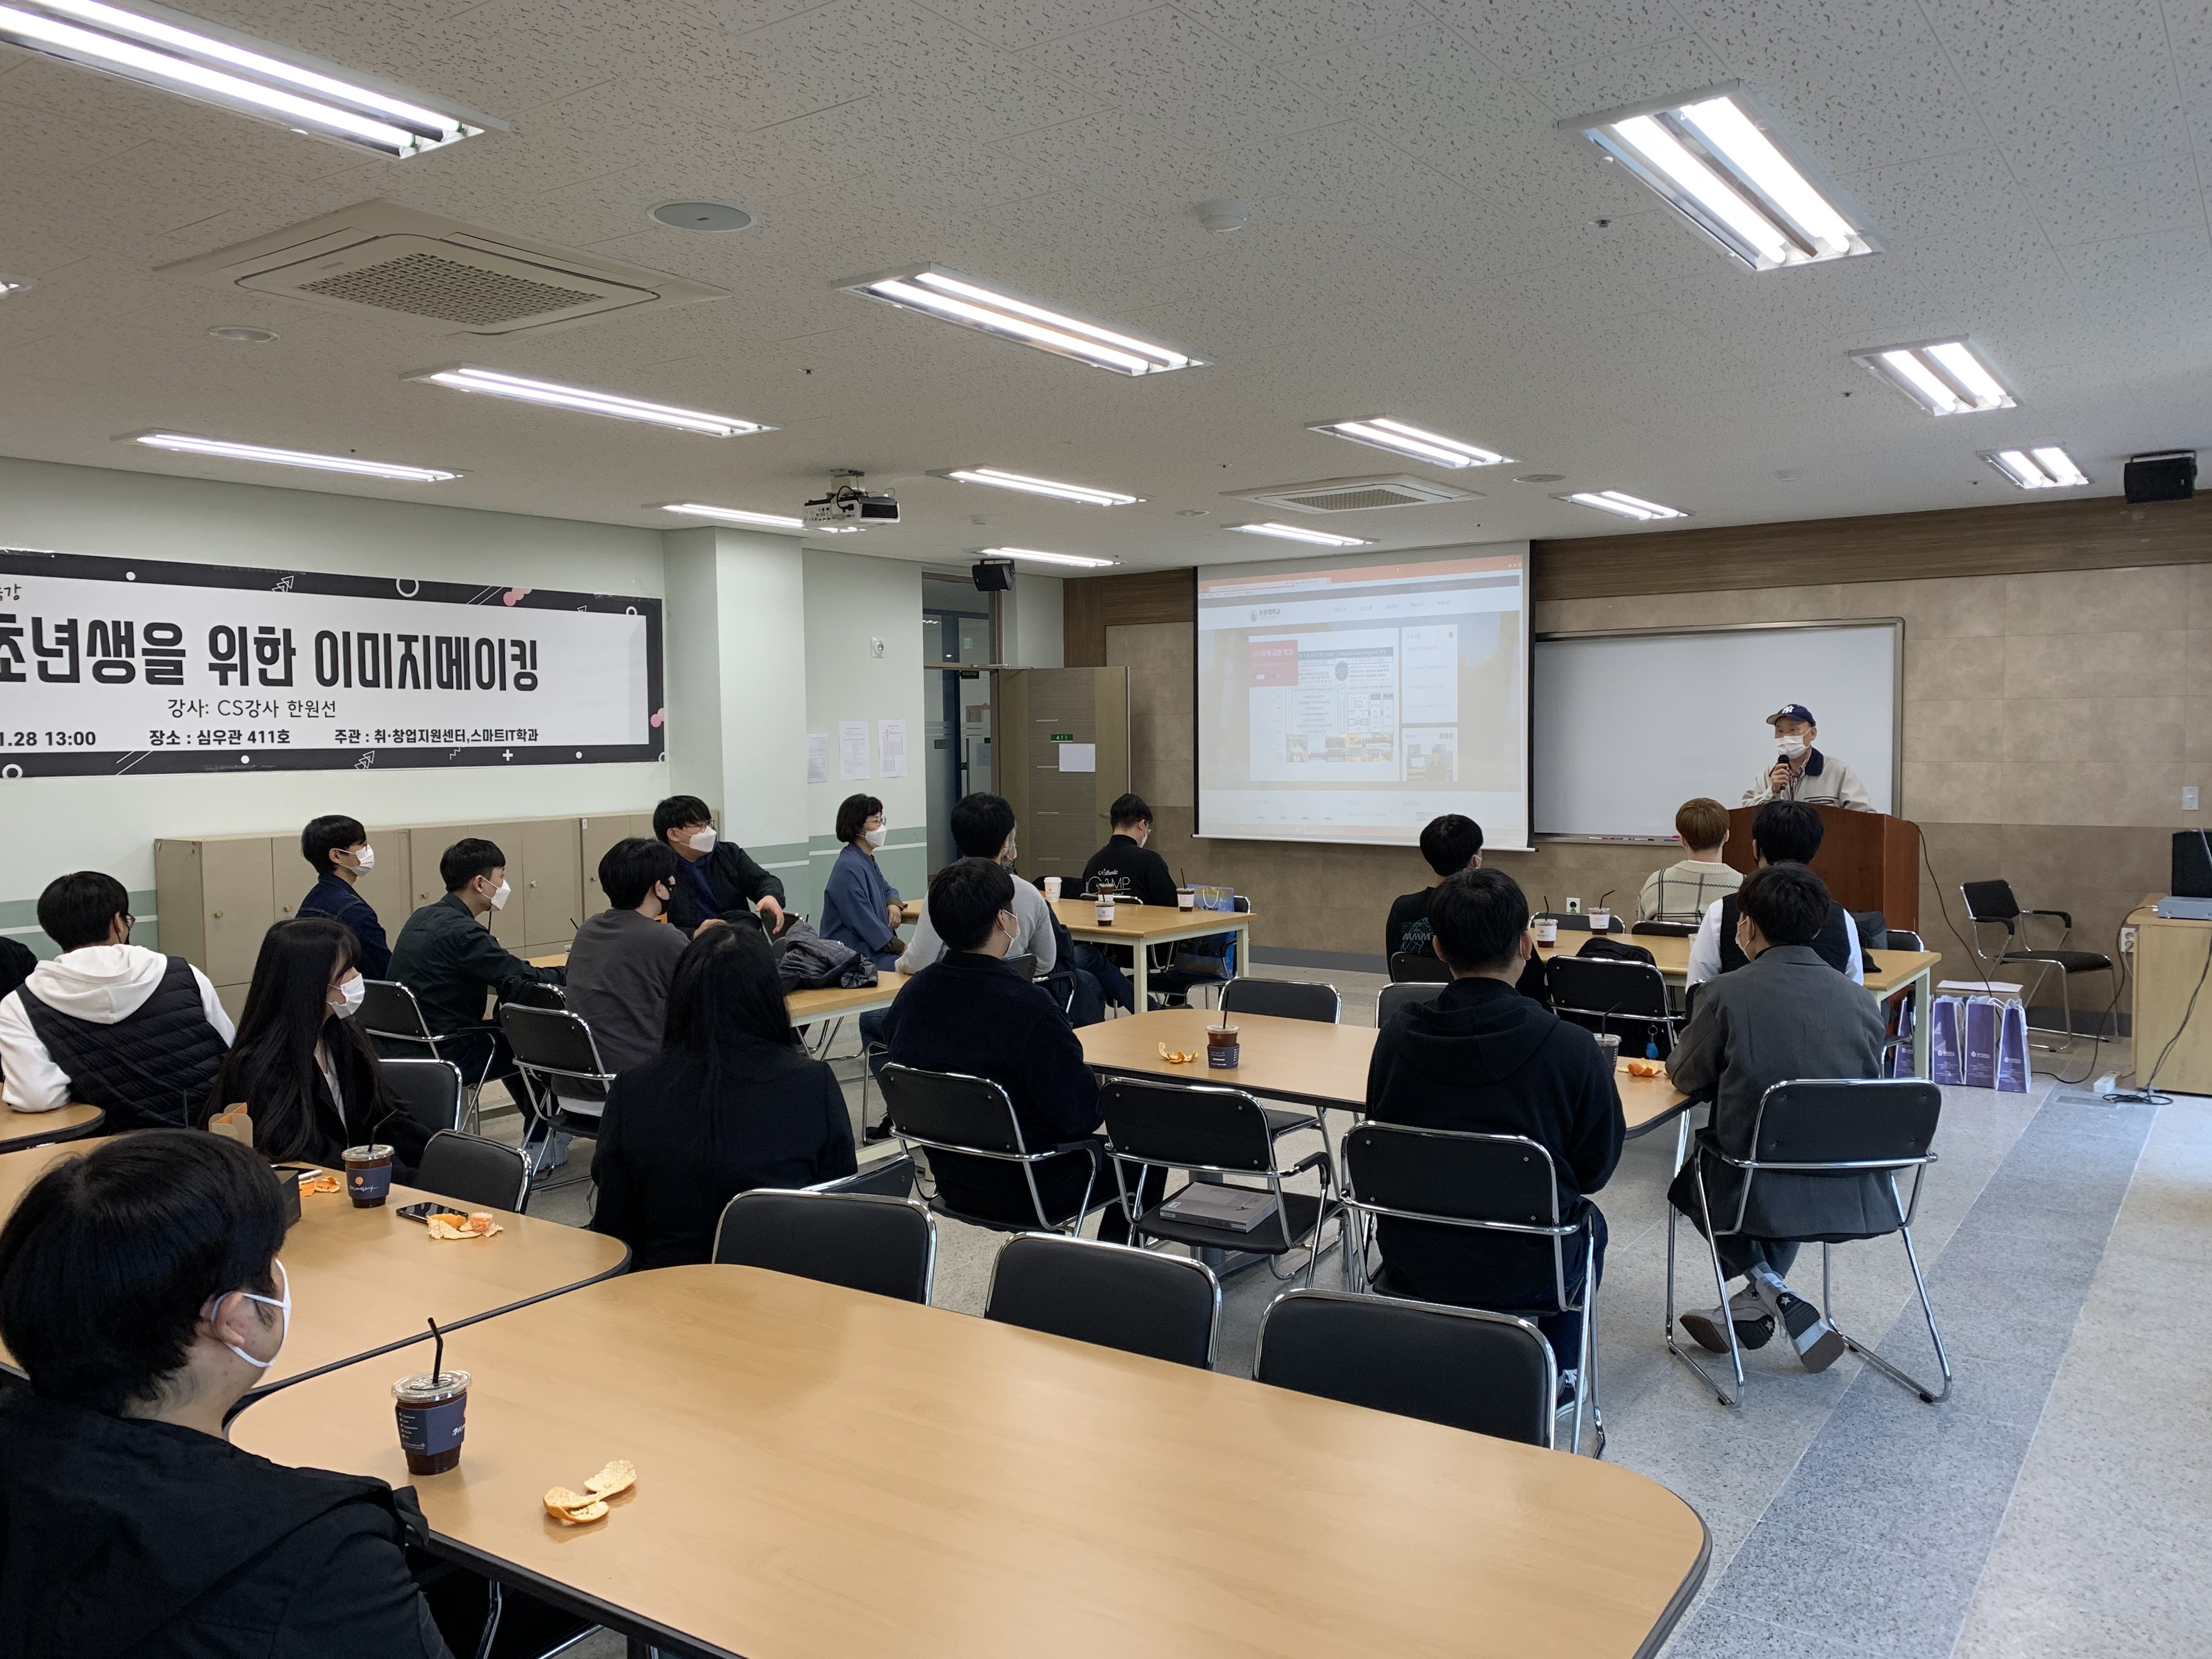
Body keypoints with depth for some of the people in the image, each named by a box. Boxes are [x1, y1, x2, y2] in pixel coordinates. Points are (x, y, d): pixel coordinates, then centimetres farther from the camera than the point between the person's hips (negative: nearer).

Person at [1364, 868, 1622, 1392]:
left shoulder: (1395, 1036, -12)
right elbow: (1596, 1168, -6)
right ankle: (1559, 1376, 43)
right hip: (1521, 1274, -2)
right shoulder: (1572, 1048, -21)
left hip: (1410, 1262, 2)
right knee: (1587, 1220, 30)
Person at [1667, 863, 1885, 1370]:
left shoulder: (1728, 994, -14)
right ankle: (1755, 1307, 30)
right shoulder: (1859, 1000, -2)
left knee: (1689, 1179, 30)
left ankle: (1769, 1290, 11)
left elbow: (1687, 1078, -1)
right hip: (1852, 1197, 4)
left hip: (1762, 1195, -4)